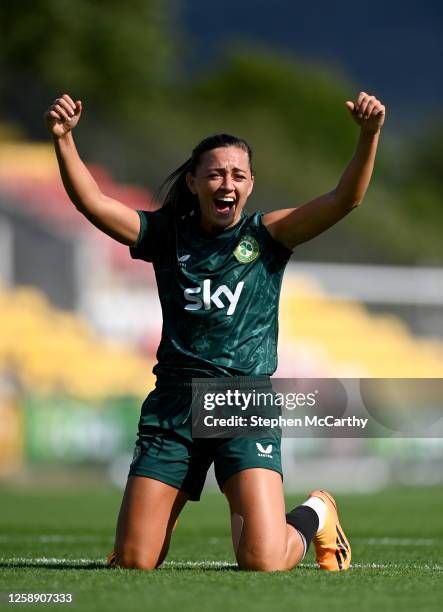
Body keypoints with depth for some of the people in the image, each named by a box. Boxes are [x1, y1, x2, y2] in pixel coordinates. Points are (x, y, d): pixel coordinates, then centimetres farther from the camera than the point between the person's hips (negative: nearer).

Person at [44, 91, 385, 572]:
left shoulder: (267, 235, 4)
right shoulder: (165, 235, 7)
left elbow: (344, 199, -9)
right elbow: (90, 202, -3)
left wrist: (369, 136, -24)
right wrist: (63, 139, -19)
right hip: (173, 406, 2)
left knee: (264, 561, -16)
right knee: (133, 563, -1)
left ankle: (315, 516, 19)